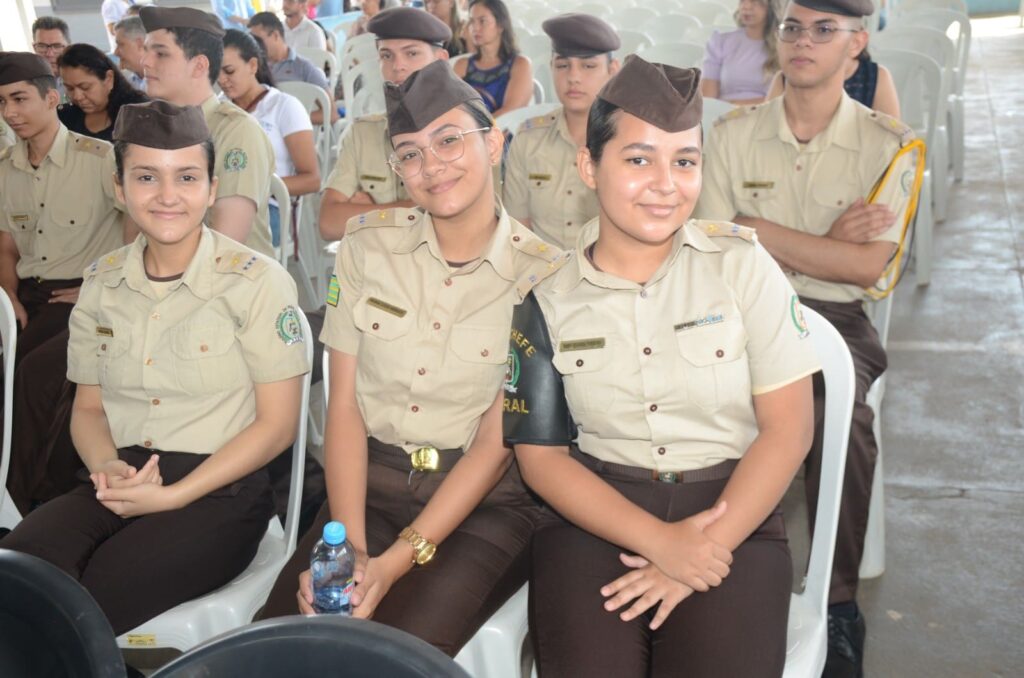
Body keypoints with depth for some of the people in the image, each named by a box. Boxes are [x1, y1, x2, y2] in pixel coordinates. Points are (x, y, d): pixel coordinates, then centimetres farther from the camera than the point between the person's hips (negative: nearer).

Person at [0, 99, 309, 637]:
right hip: (118, 485, 4)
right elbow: (88, 407, 18)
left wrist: (172, 496, -14)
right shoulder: (102, 282, 11)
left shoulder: (256, 281, -4)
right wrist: (105, 466, -6)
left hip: (219, 491, -4)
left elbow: (277, 422, -5)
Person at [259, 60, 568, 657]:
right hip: (368, 483, 3)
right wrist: (351, 548, -14)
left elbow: (495, 443, -8)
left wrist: (398, 560, -18)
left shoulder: (542, 275, -6)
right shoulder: (367, 244, 2)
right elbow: (344, 406, -1)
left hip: (484, 502, -2)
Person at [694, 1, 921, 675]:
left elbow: (866, 266, -9)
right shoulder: (736, 133, 8)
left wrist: (761, 230, -8)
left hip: (836, 320, -1)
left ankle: (839, 602, -14)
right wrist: (825, 244, -8)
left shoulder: (891, 145, 3)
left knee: (841, 415, -34)